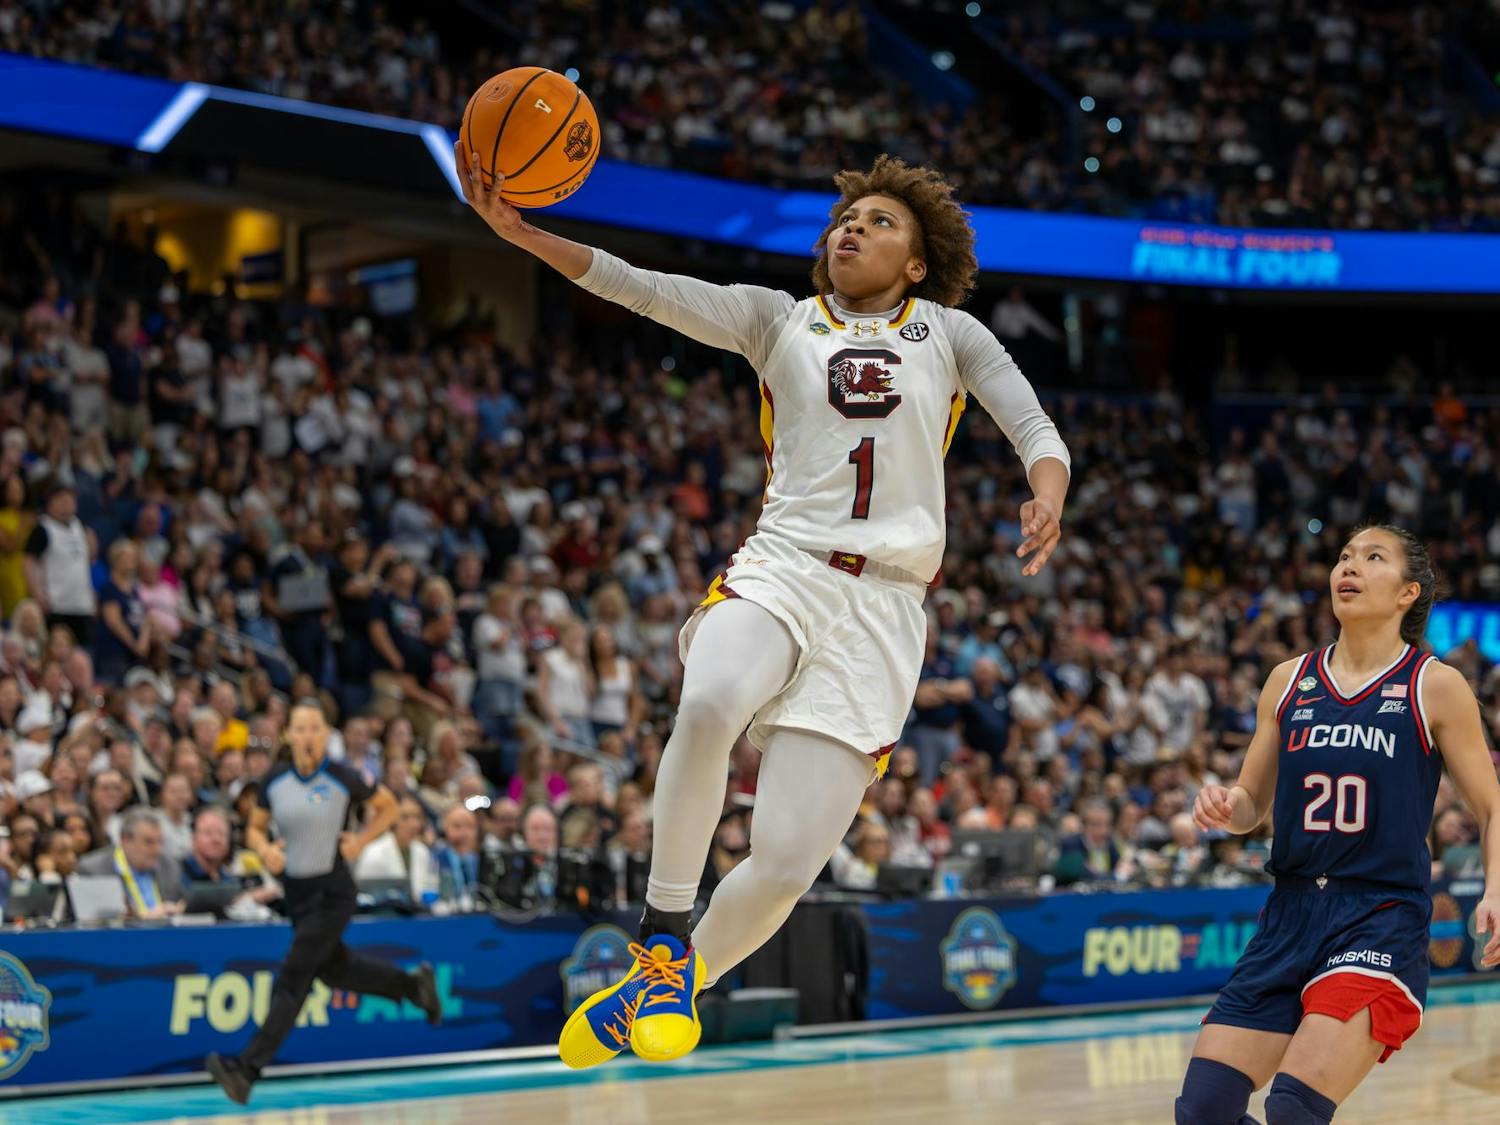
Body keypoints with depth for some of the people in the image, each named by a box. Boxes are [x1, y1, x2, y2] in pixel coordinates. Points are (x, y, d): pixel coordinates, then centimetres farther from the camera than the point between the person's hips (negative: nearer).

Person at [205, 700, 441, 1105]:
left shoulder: (343, 779, -13)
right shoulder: (275, 781, -3)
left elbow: (388, 806, 2)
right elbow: (255, 828, 9)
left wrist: (360, 841, -10)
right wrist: (265, 849, -12)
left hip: (332, 892, -6)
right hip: (296, 889, 6)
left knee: (292, 979, -10)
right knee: (333, 969, 21)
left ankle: (247, 1069, -13)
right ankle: (414, 984, 43)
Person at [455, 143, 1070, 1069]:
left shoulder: (949, 333, 17)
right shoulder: (779, 318, 15)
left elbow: (1036, 430, 8)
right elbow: (646, 290, 3)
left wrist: (1047, 498, -17)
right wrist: (522, 230, -11)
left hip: (885, 604, 0)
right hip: (780, 568, 0)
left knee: (785, 866, -11)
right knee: (709, 705, -38)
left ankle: (671, 986, 16)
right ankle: (664, 936, -19)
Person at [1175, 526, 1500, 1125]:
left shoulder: (1435, 687, 0)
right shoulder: (1288, 682, 11)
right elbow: (1252, 804, 18)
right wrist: (1223, 806, -5)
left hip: (1383, 918, -5)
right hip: (1290, 914, 5)